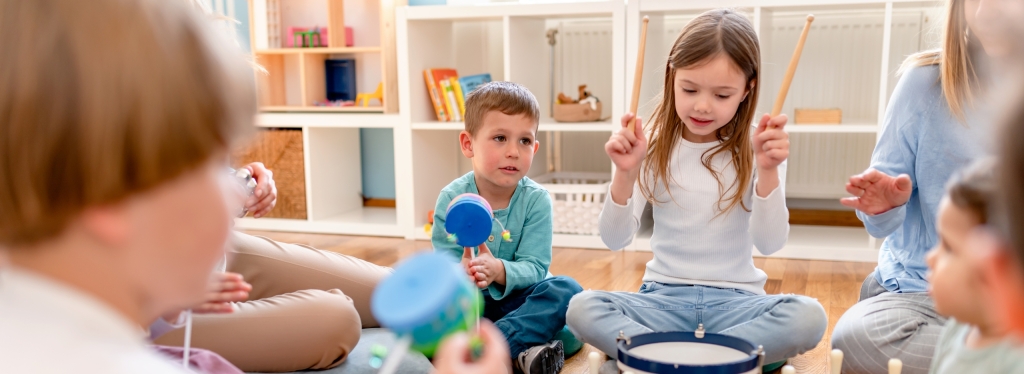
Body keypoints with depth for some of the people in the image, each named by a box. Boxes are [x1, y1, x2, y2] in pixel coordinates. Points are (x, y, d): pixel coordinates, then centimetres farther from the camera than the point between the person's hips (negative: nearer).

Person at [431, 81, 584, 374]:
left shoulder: (536, 200, -7)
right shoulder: (452, 197, -7)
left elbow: (534, 268, -13)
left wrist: (499, 271, -35)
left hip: (517, 299, 0)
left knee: (567, 289, -26)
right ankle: (520, 349, -36)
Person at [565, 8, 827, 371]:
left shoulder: (755, 150, -3)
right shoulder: (653, 147, -2)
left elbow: (769, 243, -13)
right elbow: (615, 240, -7)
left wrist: (767, 171, -27)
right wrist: (625, 174, -24)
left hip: (735, 300, 0)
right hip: (663, 297, 0)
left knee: (807, 316, -29)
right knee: (582, 308, -25)